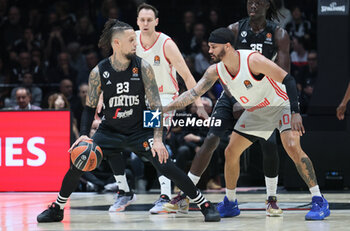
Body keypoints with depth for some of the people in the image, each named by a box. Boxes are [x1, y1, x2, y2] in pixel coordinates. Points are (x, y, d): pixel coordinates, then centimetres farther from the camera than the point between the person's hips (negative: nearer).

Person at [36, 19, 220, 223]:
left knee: (165, 166, -18)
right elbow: (90, 107, 1)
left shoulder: (143, 67, -14)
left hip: (140, 130, -1)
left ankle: (205, 205, -5)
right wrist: (84, 135, -14)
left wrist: (158, 139, -23)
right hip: (110, 131, 1)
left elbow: (156, 105, -13)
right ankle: (57, 209, 12)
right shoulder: (99, 72, -11)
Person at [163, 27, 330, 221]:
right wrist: (164, 109, -18)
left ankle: (319, 202, -20)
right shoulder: (215, 71, -10)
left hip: (280, 105, -7)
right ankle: (230, 204, 20)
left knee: (293, 147, -26)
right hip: (255, 112, 7)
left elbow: (288, 80, -29)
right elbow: (193, 93, -7)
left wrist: (296, 113, -36)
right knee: (231, 152, 4)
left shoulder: (253, 60, -30)